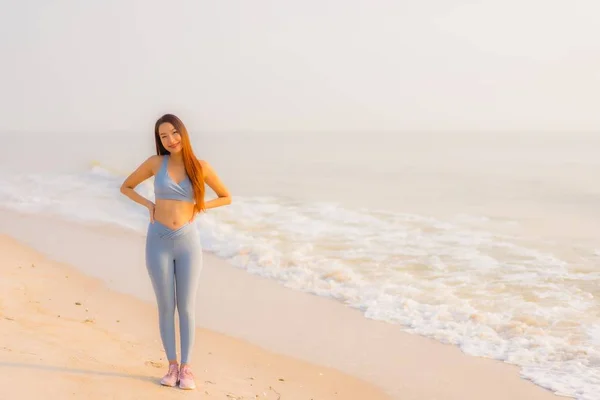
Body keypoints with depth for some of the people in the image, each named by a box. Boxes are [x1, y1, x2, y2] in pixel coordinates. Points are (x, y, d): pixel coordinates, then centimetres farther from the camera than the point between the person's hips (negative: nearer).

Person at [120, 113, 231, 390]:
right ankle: (172, 366, 17)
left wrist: (198, 207, -2)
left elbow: (226, 197, 11)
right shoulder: (155, 163, -1)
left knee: (186, 308, 1)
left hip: (187, 242, 0)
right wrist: (150, 205, -1)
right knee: (166, 307, 6)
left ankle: (186, 369, 10)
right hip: (158, 242, 0)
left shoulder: (201, 167, 0)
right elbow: (125, 187, 12)